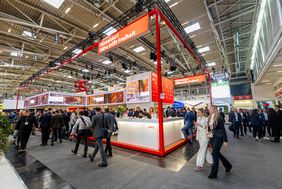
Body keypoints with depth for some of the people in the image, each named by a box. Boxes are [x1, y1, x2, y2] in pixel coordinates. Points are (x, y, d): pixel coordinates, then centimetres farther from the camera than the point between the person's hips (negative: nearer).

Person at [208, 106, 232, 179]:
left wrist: (225, 140, -12)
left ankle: (213, 174, 11)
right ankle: (228, 165, 43)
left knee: (215, 154, -2)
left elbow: (223, 129, -14)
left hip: (219, 137, -7)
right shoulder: (210, 118, 3)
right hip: (214, 136, 7)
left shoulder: (218, 118, -16)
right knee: (217, 153, 18)